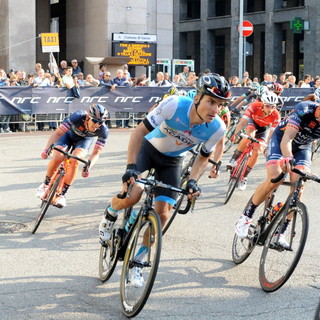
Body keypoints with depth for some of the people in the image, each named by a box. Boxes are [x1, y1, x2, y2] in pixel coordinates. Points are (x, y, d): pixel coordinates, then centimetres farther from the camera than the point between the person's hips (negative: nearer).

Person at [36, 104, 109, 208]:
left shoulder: (103, 130, -31)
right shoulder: (78, 116, -38)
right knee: (57, 158, -25)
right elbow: (57, 133, -33)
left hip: (85, 140, 1)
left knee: (74, 161, -27)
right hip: (69, 134, -1)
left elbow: (96, 153, -25)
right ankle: (46, 183, 4)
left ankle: (62, 193, -13)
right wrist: (47, 149, -47)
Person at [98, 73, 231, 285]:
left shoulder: (217, 128, -24)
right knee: (132, 194, -27)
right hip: (148, 148, -3)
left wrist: (193, 181, -19)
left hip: (172, 161, 3)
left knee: (162, 215, -8)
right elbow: (139, 132, -26)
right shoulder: (175, 104, -34)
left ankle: (137, 260, 14)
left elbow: (203, 157, -4)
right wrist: (131, 166, -35)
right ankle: (110, 216, 9)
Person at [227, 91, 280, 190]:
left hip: (264, 129, 1)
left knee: (256, 152, -13)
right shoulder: (255, 106, -36)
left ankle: (244, 176, 4)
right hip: (253, 122, 0)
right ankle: (233, 159, -18)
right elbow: (243, 121, -42)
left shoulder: (276, 116, -33)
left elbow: (271, 133, -33)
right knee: (249, 136, -34)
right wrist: (235, 134, -56)